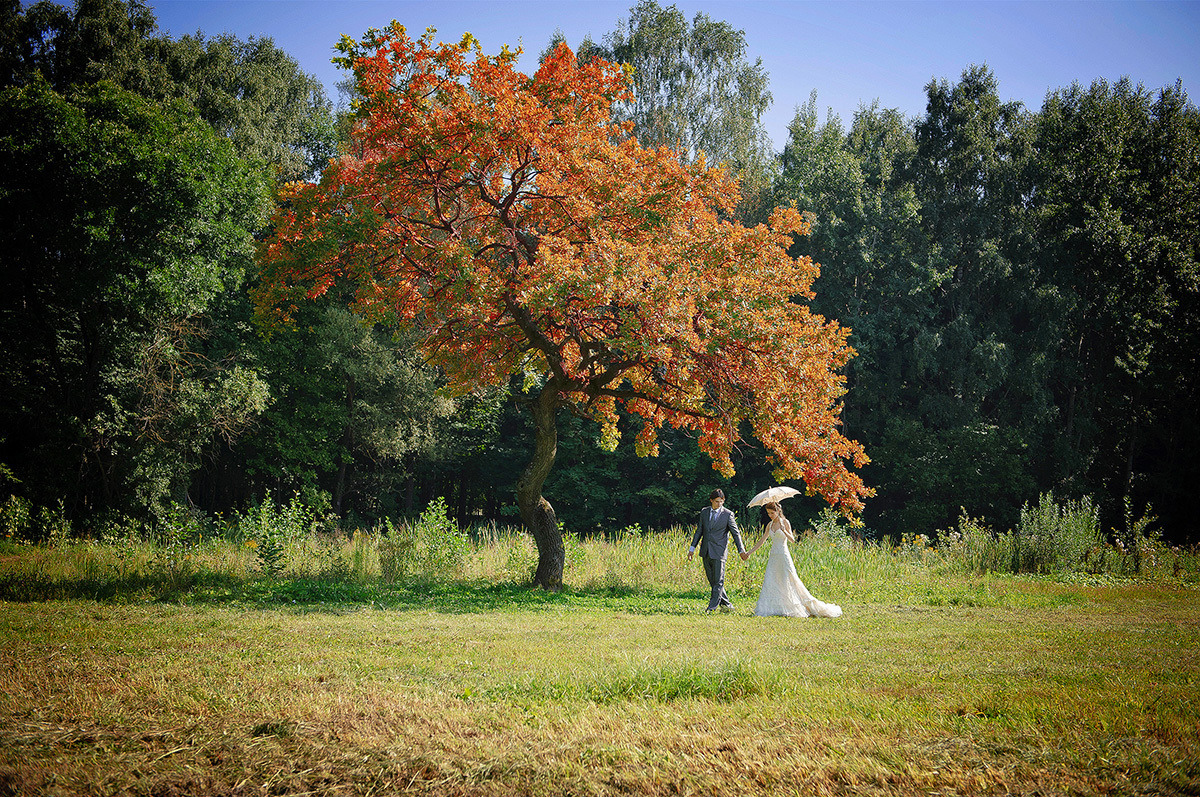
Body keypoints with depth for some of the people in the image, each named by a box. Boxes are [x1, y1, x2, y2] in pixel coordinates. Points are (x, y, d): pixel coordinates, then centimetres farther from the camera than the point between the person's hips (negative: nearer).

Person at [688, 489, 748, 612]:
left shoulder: (728, 514, -4)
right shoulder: (704, 512, 9)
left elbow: (736, 533, -2)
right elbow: (699, 531, 16)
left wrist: (741, 551, -8)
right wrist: (692, 548, 12)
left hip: (719, 551, -5)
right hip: (706, 551, 5)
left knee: (718, 581, -5)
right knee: (712, 580, 9)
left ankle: (712, 608, -3)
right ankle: (726, 604, 19)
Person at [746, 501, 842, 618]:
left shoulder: (785, 522, -6)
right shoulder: (770, 525, 11)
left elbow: (792, 539, -14)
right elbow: (762, 541, 17)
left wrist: (784, 531, -31)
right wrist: (749, 552, 15)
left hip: (783, 556, -6)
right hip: (773, 556, 6)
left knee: (788, 583, -7)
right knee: (770, 583, -2)